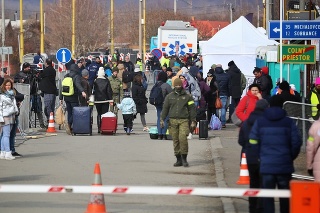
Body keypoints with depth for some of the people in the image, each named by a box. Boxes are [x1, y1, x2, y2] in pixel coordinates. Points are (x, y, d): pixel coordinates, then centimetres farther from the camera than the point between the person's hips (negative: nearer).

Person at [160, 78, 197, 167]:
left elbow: (192, 109, 8)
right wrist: (162, 119, 2)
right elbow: (165, 108, 13)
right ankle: (178, 160, 8)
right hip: (173, 121, 2)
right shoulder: (169, 96, 13)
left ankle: (184, 158, -8)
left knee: (183, 138, -18)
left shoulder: (187, 97, 8)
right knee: (175, 140, 1)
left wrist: (193, 121, 1)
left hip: (184, 120, -2)